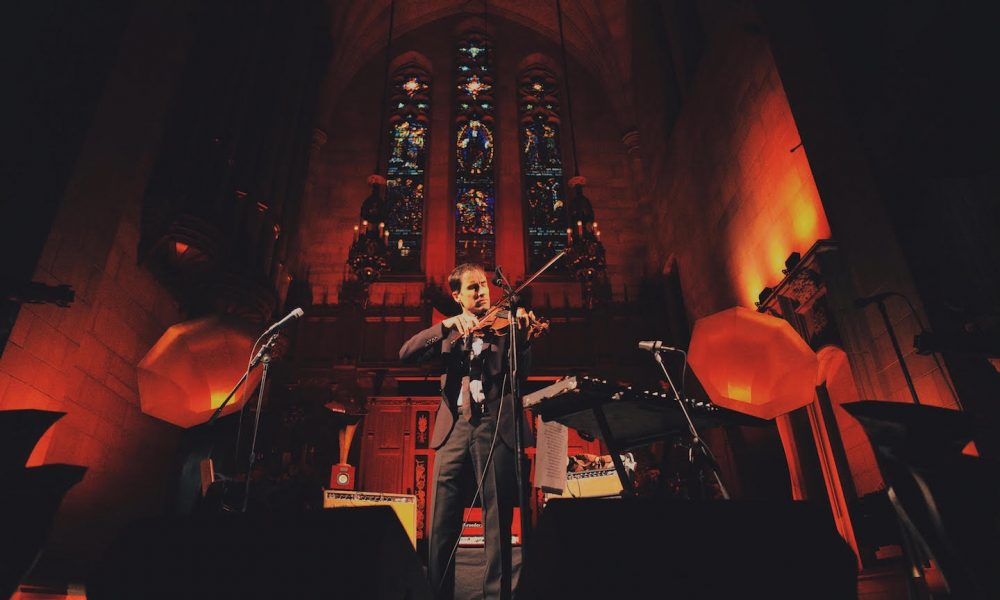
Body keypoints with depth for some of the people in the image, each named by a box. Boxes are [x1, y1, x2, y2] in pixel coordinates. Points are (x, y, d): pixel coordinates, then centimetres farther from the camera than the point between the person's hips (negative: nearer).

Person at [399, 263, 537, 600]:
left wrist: (521, 338, -23)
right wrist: (446, 326, -10)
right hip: (454, 427, 2)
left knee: (498, 521, 0)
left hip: (495, 425, -2)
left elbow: (518, 376, -5)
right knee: (441, 524, 3)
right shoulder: (449, 332, 18)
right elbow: (407, 354, 3)